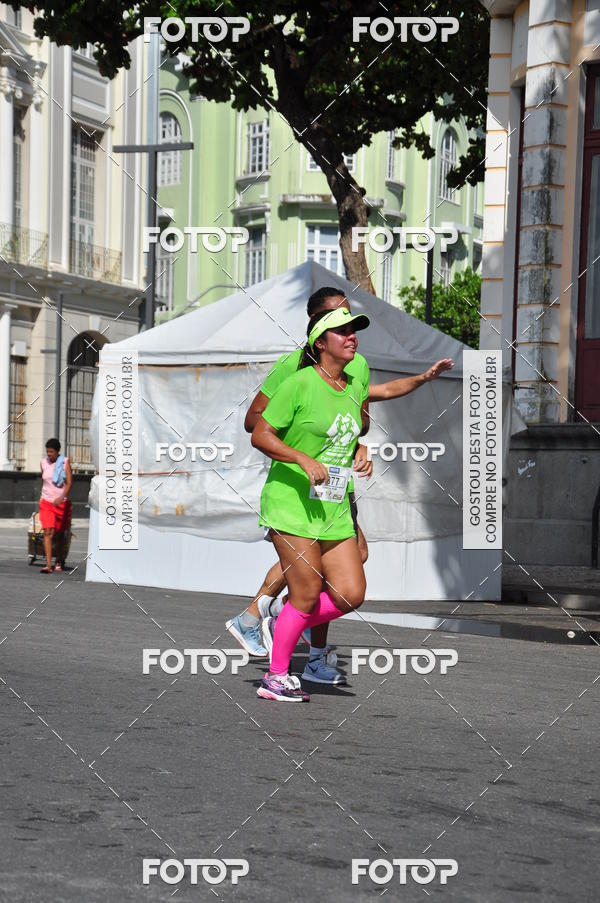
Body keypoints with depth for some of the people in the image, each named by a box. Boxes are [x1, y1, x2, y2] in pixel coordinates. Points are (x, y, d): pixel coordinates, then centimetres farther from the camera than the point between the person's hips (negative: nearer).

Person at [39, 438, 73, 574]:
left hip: (62, 502, -1)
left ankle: (58, 562, 27)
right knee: (48, 532, -14)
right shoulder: (43, 462, 4)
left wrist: (62, 497, -27)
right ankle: (48, 565, -20)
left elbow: (69, 482, -13)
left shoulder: (65, 462, -6)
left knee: (60, 534, 9)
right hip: (46, 502, 1)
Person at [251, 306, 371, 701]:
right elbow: (260, 435, -12)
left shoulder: (357, 386, 10)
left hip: (335, 510, 7)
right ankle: (276, 677, 11)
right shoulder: (299, 384, -10)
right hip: (291, 504, -7)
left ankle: (286, 626, 22)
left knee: (351, 595, -1)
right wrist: (305, 460, -21)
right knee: (307, 597, -6)